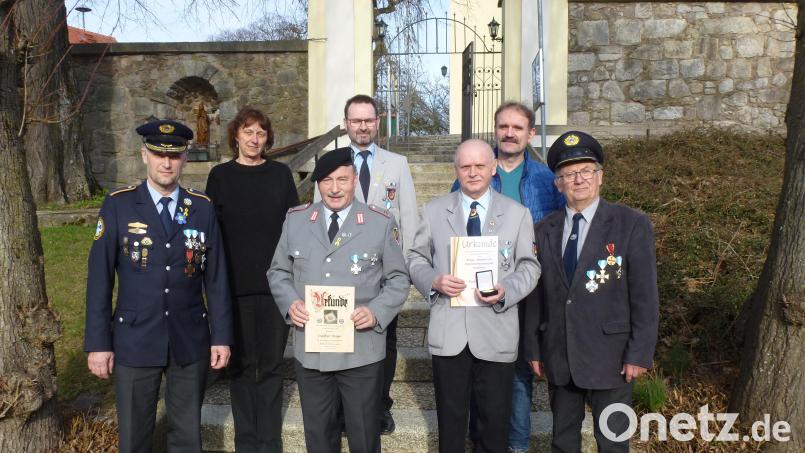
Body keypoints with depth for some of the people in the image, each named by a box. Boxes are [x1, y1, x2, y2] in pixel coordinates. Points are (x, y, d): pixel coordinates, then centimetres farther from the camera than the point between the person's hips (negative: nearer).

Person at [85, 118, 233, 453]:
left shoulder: (203, 208, 1)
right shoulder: (118, 205, -3)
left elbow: (216, 278, 2)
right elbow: (99, 278, -3)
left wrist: (222, 336, 1)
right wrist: (98, 343, -5)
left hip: (191, 342, 1)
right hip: (135, 342, -1)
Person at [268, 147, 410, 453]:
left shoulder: (381, 223, -3)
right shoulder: (295, 220, 4)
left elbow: (398, 280, 1)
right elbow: (278, 272, 10)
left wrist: (376, 311, -16)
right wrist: (290, 303, -9)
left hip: (362, 352, -2)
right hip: (310, 350, 2)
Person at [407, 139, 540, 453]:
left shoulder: (518, 214, 4)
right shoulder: (433, 211, 5)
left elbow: (529, 266, 4)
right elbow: (416, 259, 9)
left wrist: (506, 290, -15)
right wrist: (434, 281, -12)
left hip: (496, 335, 0)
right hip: (448, 333, 1)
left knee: (496, 419, 10)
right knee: (450, 418, 15)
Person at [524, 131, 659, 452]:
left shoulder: (632, 225, -6)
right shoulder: (545, 230, 5)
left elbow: (644, 296, -8)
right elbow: (538, 294, 6)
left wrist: (639, 353, -10)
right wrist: (534, 348, 6)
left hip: (608, 357, -3)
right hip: (558, 357, 4)